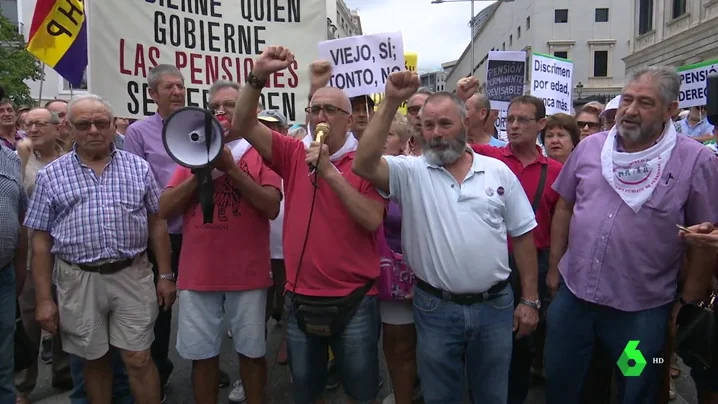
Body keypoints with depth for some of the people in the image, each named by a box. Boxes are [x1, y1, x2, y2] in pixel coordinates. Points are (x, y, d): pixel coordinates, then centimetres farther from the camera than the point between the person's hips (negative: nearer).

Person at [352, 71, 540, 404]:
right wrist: (390, 103, -26)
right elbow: (364, 164, -24)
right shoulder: (410, 172, -5)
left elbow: (522, 236, 5)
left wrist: (529, 299, 3)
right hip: (436, 309, -1)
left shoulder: (498, 172, 1)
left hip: (495, 305, 2)